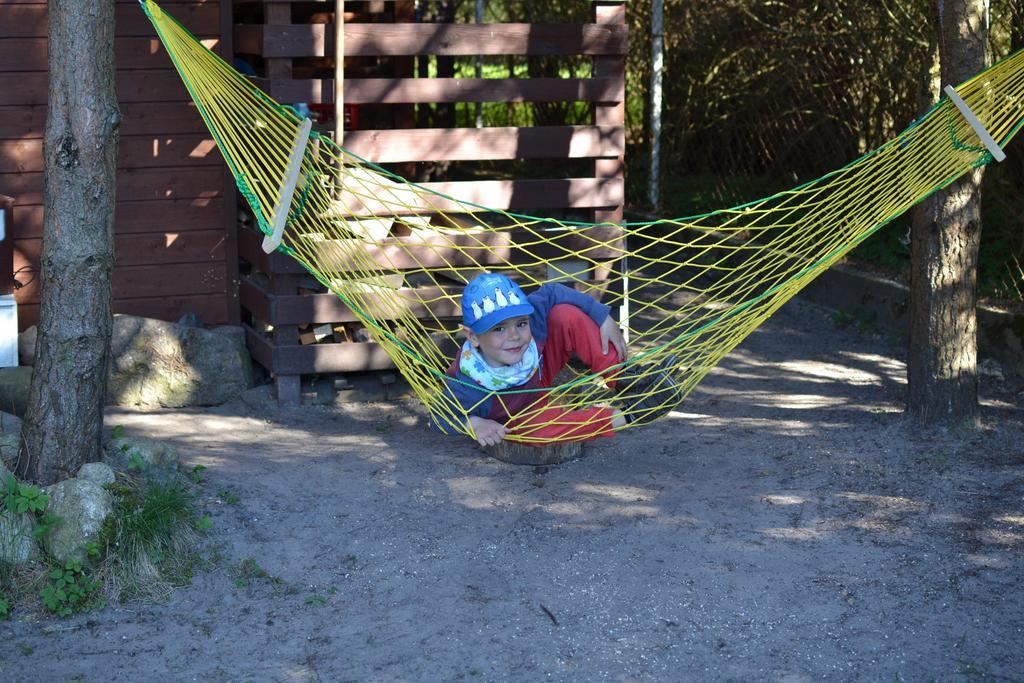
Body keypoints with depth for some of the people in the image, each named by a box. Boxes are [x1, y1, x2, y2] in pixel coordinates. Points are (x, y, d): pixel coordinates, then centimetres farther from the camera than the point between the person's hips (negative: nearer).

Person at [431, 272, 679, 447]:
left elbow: (552, 293, -14)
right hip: (517, 415, -3)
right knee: (538, 427, -40)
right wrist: (473, 423, -40)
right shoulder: (466, 386, -40)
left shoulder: (529, 317, -34)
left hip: (540, 371, 3)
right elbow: (440, 417, -22)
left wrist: (604, 319, -14)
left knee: (566, 314, -22)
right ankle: (622, 417, -24)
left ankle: (623, 378, -13)